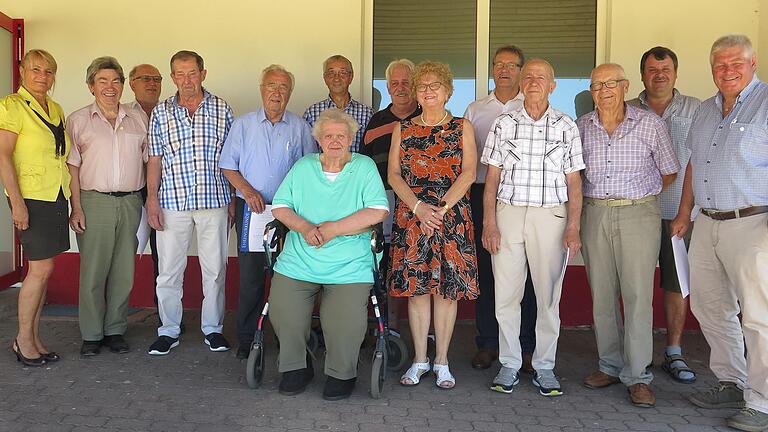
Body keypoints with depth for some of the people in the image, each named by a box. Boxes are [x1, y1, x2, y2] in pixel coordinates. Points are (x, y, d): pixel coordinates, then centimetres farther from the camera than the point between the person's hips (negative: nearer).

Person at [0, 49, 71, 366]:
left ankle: (34, 339, 16)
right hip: (30, 196, -7)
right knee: (42, 268, -9)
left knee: (41, 269, 9)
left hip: (56, 196, 7)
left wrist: (71, 201, 15)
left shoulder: (56, 110, 14)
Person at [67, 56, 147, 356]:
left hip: (130, 203, 3)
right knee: (92, 272, -1)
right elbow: (73, 167, 1)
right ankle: (91, 334, 12)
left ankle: (115, 330, 18)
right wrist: (76, 208, -7)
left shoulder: (137, 120, 12)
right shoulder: (78, 120, 5)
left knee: (124, 272, 6)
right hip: (94, 202, -2)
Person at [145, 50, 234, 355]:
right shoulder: (161, 113, 6)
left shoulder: (222, 110, 5)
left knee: (215, 268, 6)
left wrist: (233, 200, 4)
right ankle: (169, 330, 19)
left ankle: (213, 328, 20)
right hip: (172, 201, 0)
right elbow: (154, 160, 6)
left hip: (214, 200, 0)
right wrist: (152, 200, -2)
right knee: (169, 270, 5)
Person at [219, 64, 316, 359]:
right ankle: (247, 339, 12)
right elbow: (228, 166, 7)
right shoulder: (243, 124, 8)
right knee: (250, 275, 1)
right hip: (251, 209, 0)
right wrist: (248, 191, -8)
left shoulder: (300, 127, 7)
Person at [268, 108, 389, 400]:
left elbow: (378, 211, -8)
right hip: (298, 262, 3)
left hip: (349, 266, -3)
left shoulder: (364, 167, 3)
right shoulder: (302, 167, 14)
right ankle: (296, 367, 17)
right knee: (282, 314, -12)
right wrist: (304, 227, -11)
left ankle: (341, 374, 11)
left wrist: (333, 229, -14)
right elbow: (280, 206, 9)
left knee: (345, 323, -20)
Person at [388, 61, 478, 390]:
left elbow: (468, 174, -3)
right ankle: (420, 360, 15)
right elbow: (393, 174, 2)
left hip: (452, 217, -1)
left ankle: (442, 361, 12)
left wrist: (441, 208, -14)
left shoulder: (462, 128, 7)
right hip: (411, 216, 1)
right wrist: (418, 207, -12)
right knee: (416, 286, 3)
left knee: (447, 287, 1)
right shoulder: (403, 129, 11)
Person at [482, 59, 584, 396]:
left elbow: (574, 182, 6)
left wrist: (573, 227, -2)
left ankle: (544, 367, 17)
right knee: (506, 294, 2)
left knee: (548, 295, 4)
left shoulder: (566, 127, 7)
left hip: (551, 216, 0)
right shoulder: (504, 124, 7)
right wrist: (489, 223, -2)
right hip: (508, 213, 0)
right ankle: (509, 365, 16)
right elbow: (492, 177, 5)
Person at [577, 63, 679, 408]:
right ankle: (611, 366, 21)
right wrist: (596, 198, 9)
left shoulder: (650, 124, 0)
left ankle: (638, 376, 4)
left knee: (637, 294, -4)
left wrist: (638, 196, 7)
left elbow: (669, 172, 9)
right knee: (602, 294, 8)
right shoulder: (581, 126, 7)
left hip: (638, 214, -3)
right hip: (594, 214, 3)